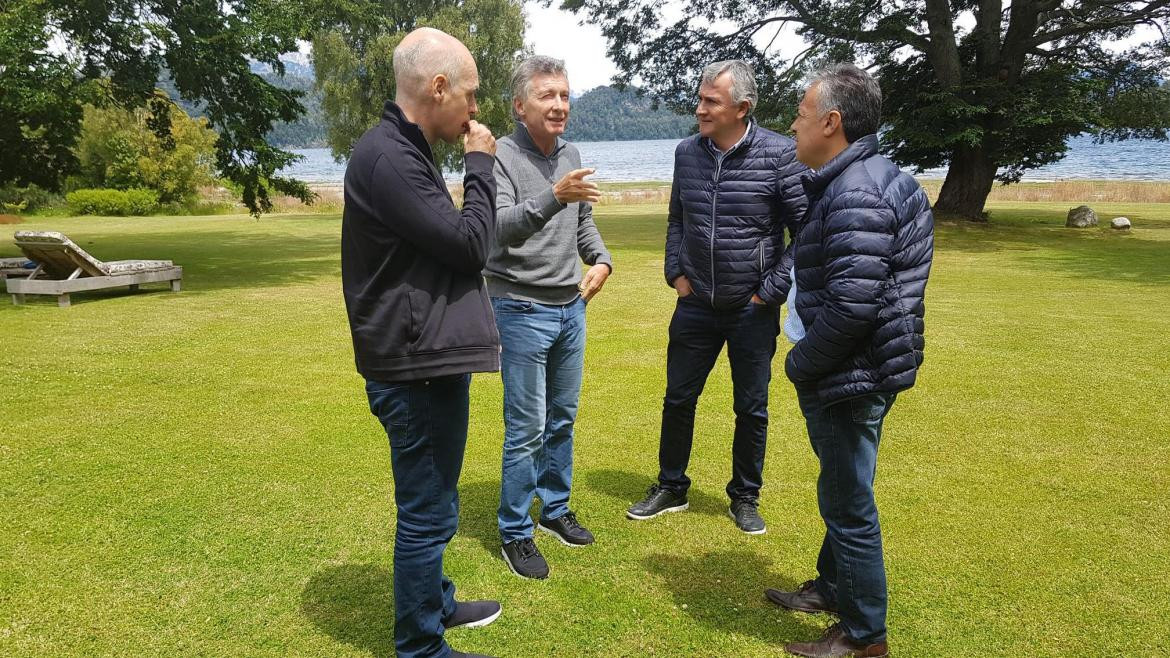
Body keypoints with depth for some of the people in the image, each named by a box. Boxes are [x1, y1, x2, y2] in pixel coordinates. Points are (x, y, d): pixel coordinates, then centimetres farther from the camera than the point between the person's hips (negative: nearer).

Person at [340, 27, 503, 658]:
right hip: (417, 368, -11)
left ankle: (436, 602, 43)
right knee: (426, 513, 3)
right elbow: (468, 244, -18)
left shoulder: (403, 151, 13)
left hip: (425, 359, 11)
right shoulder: (387, 158, -20)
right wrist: (480, 167, -9)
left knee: (431, 504, 24)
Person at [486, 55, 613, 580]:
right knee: (527, 429, -2)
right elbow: (501, 228, -27)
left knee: (563, 419, 16)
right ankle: (514, 533, 14)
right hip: (522, 309, -7)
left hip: (571, 306, 7)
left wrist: (601, 260, 2)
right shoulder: (501, 157, -13)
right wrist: (554, 196, -41)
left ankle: (555, 509, 33)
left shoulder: (571, 156, 8)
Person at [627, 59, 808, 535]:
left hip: (753, 309, -3)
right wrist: (675, 272, 4)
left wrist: (773, 291, -11)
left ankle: (745, 498, 29)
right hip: (696, 303, 4)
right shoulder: (687, 152, 1)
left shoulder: (779, 154, -13)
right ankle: (671, 488, 31)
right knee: (678, 399, 12)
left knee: (752, 409, 10)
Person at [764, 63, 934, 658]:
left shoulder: (855, 196, -23)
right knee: (842, 493, 24)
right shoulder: (866, 179, 12)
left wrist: (799, 364, -13)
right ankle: (832, 587, 43)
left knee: (848, 504, 4)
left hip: (849, 379, -10)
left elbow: (851, 308, -28)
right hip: (863, 370, 10)